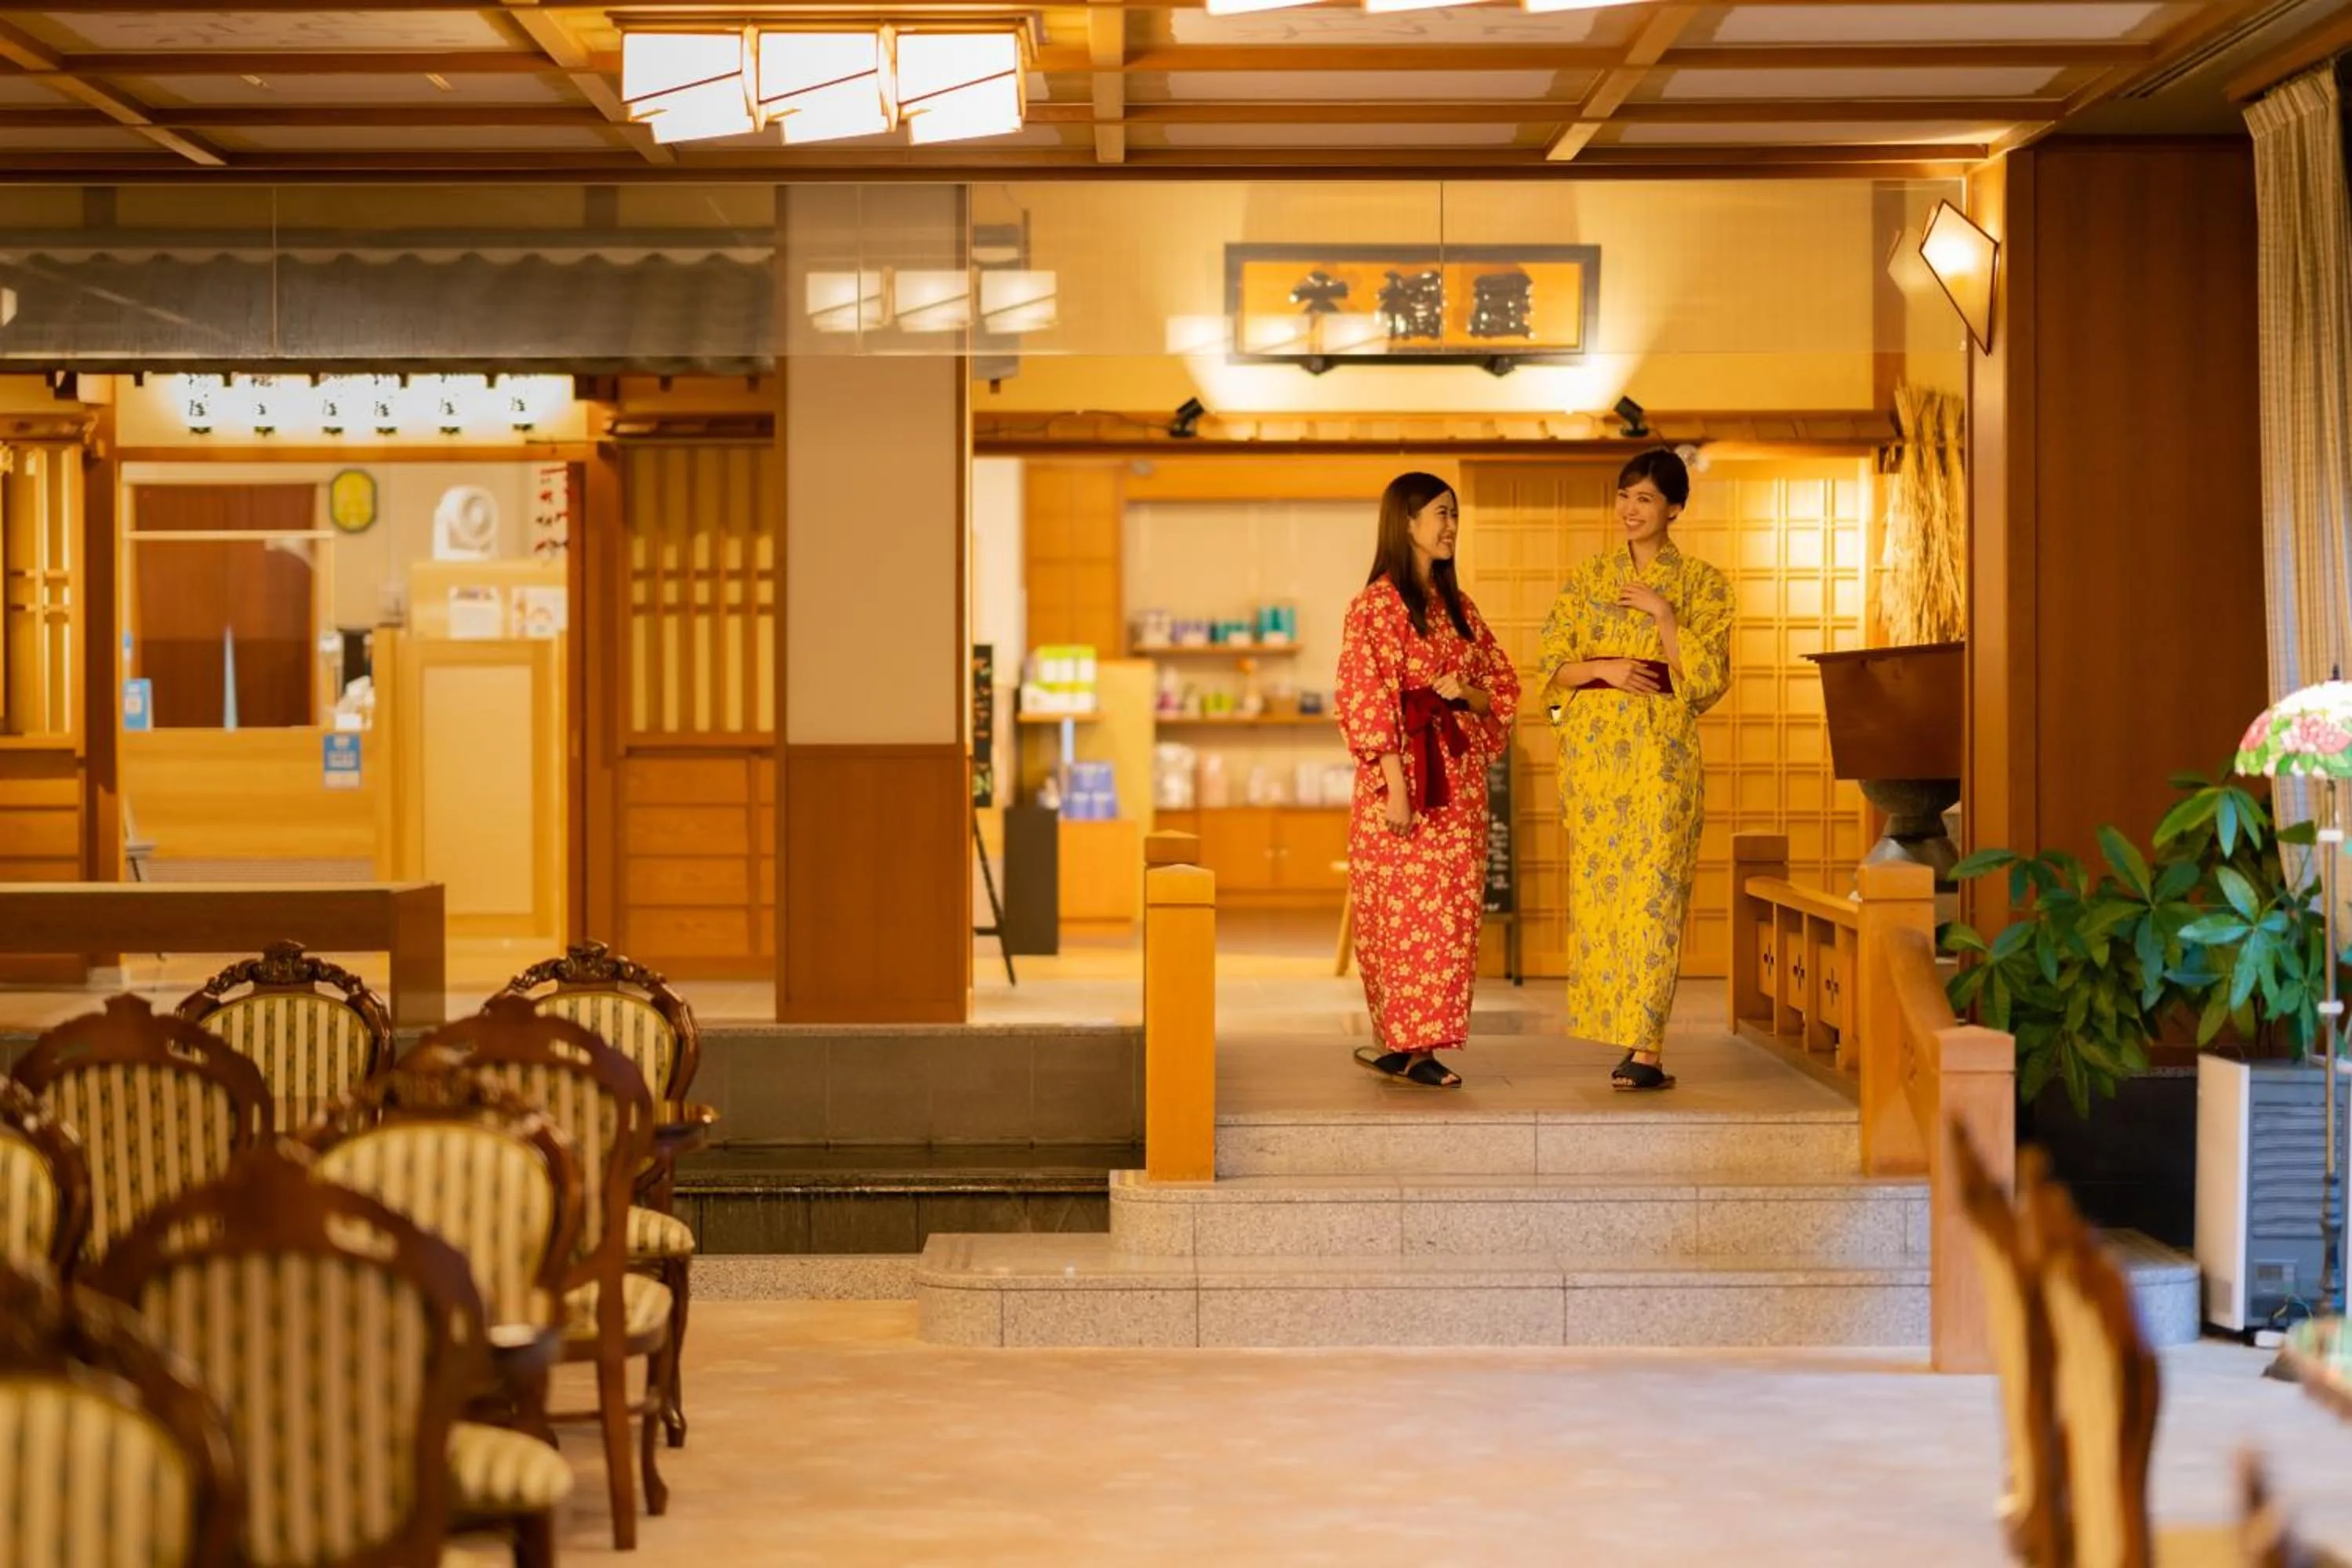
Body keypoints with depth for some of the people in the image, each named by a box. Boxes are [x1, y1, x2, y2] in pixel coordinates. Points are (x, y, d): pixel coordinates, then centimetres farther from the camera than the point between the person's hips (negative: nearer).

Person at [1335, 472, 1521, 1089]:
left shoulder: (1457, 606, 15)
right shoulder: (1377, 605, -6)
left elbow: (1503, 685, 18)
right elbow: (1367, 702, -11)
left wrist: (1468, 693, -5)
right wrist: (1396, 785, -17)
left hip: (1459, 777, 7)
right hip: (1403, 774, -7)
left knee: (1453, 912, 4)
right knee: (1407, 911, -5)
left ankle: (1419, 1043, 8)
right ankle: (1400, 1042, 2)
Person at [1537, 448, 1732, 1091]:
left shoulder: (1702, 583, 4)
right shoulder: (1588, 578, 12)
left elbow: (1709, 677, -4)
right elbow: (1553, 664, 8)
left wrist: (1661, 612, -11)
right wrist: (1605, 669, -10)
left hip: (1661, 748, -3)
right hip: (1593, 744, 3)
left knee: (1652, 888, -9)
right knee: (1599, 887, 3)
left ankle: (1644, 1049, -11)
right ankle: (1627, 1034, 12)